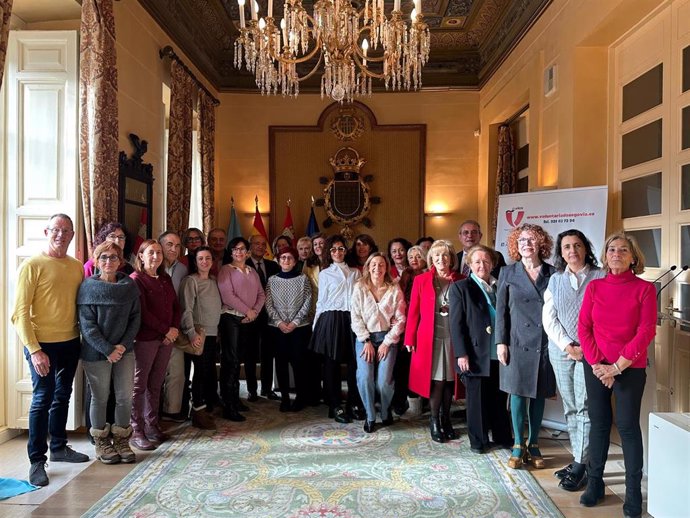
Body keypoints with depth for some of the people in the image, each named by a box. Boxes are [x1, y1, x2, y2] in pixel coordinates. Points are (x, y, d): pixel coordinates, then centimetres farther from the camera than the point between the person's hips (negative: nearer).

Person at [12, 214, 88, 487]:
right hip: (43, 344, -5)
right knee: (42, 400, 0)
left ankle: (59, 447, 32)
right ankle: (37, 461, 13)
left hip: (70, 343, 6)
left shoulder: (77, 267, 7)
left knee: (62, 397, 16)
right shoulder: (32, 265, -9)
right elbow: (20, 313, -12)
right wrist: (33, 349, -18)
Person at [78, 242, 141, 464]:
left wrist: (123, 345, -9)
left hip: (124, 350, 3)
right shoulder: (88, 287, -7)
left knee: (125, 396, 4)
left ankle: (121, 441, 23)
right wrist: (107, 350, -16)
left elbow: (135, 318, 2)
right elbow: (87, 324, -11)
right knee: (100, 398, 8)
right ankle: (101, 443, 26)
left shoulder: (129, 285, 2)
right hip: (96, 352, -3)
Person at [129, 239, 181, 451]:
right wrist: (165, 330, -12)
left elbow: (175, 306, 14)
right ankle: (136, 431, 7)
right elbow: (142, 312, -13)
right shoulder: (136, 279, -6)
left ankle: (152, 425, 21)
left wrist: (175, 328, -2)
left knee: (156, 384, 12)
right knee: (140, 384, 0)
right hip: (145, 338, -6)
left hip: (167, 337, 6)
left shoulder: (166, 279, 15)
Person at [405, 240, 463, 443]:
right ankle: (434, 421, 18)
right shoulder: (421, 280, 1)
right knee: (437, 380, 1)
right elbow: (413, 312, 0)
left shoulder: (460, 281, 5)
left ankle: (445, 419, 25)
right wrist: (410, 339, -3)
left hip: (452, 337, 2)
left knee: (449, 379, 8)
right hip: (429, 338, -2)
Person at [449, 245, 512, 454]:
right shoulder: (460, 287, 0)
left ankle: (503, 436, 28)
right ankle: (478, 440, 21)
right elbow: (456, 324, -6)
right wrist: (461, 354, -12)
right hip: (475, 354, -3)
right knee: (477, 399, 7)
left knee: (500, 398, 12)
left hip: (499, 353, 3)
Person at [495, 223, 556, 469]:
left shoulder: (552, 273, 4)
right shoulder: (508, 273, 4)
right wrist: (501, 342, -3)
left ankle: (534, 444, 23)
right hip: (518, 343, -1)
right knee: (518, 393, 2)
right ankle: (518, 446, 15)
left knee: (539, 394, 9)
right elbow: (501, 310, 2)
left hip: (545, 344, 1)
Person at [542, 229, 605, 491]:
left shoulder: (601, 277, 0)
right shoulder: (555, 280, 10)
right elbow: (549, 318, 4)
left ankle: (580, 467, 3)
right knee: (570, 408, 9)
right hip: (561, 350, 4)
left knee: (584, 407, -5)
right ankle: (579, 460, 19)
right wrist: (567, 345, -8)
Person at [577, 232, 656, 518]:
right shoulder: (594, 287, 3)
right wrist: (597, 364, -8)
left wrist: (618, 366, -13)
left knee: (628, 426, 2)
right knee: (599, 423, 10)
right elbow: (583, 328, 1)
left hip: (630, 369, -2)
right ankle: (595, 483, 21)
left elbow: (646, 332, -10)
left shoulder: (645, 288, -4)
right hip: (596, 367, 2)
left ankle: (633, 491, 16)